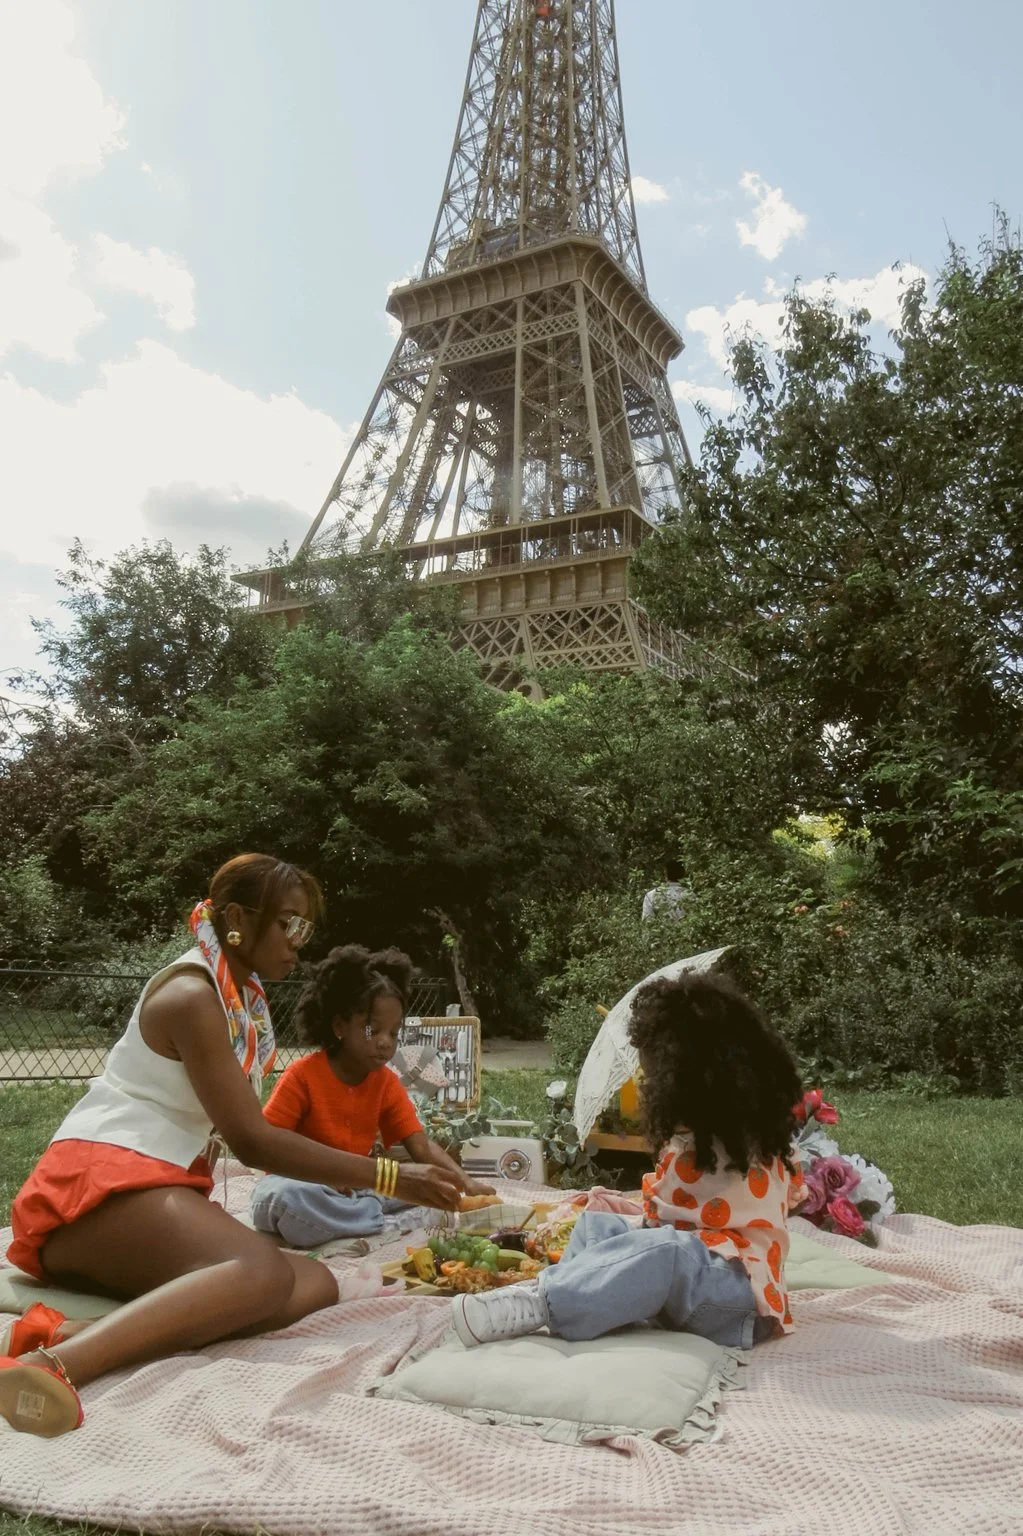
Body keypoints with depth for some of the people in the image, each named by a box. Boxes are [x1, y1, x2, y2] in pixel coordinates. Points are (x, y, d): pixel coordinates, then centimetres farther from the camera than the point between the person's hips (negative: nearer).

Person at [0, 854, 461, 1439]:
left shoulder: (243, 994, 16)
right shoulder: (191, 995, -14)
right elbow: (252, 1142, -16)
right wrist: (389, 1178, -15)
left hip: (156, 1186, 10)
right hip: (99, 1183, -10)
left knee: (316, 1284, -13)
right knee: (265, 1272, -35)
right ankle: (56, 1364, -46)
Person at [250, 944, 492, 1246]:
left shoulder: (387, 1083, -2)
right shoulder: (302, 1075, -14)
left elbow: (422, 1146, -8)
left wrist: (464, 1182, -26)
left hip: (355, 1189, 4)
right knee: (285, 1199, -40)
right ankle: (391, 1224, -29)